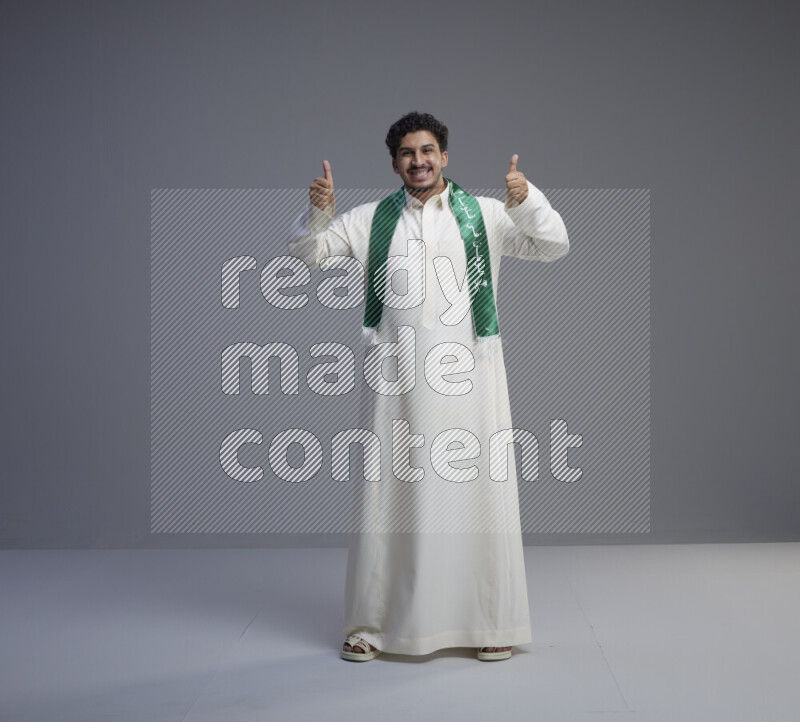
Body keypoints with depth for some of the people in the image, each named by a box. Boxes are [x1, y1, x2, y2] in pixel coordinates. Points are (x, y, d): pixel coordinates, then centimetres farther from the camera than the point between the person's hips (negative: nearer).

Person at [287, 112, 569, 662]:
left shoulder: (484, 215, 7)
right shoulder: (372, 220, 11)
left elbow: (554, 246, 1)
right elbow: (308, 252, 10)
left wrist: (527, 200, -17)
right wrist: (318, 211, -10)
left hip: (466, 374, -1)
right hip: (396, 376, 1)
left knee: (476, 490, 3)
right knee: (389, 493, 5)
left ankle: (491, 622, 15)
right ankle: (371, 625, 16)